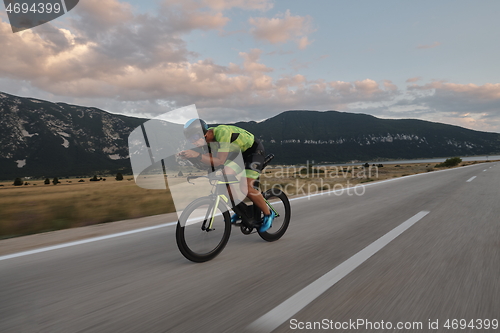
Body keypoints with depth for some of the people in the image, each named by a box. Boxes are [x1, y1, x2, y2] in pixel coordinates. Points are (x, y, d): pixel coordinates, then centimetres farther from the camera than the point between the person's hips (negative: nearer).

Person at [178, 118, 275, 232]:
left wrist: (197, 155, -46)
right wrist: (186, 155, -21)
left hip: (254, 150, -9)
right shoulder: (210, 135, -8)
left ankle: (268, 214, 3)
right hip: (239, 152, 9)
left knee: (246, 188, -18)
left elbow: (220, 161, -38)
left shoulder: (222, 132, -34)